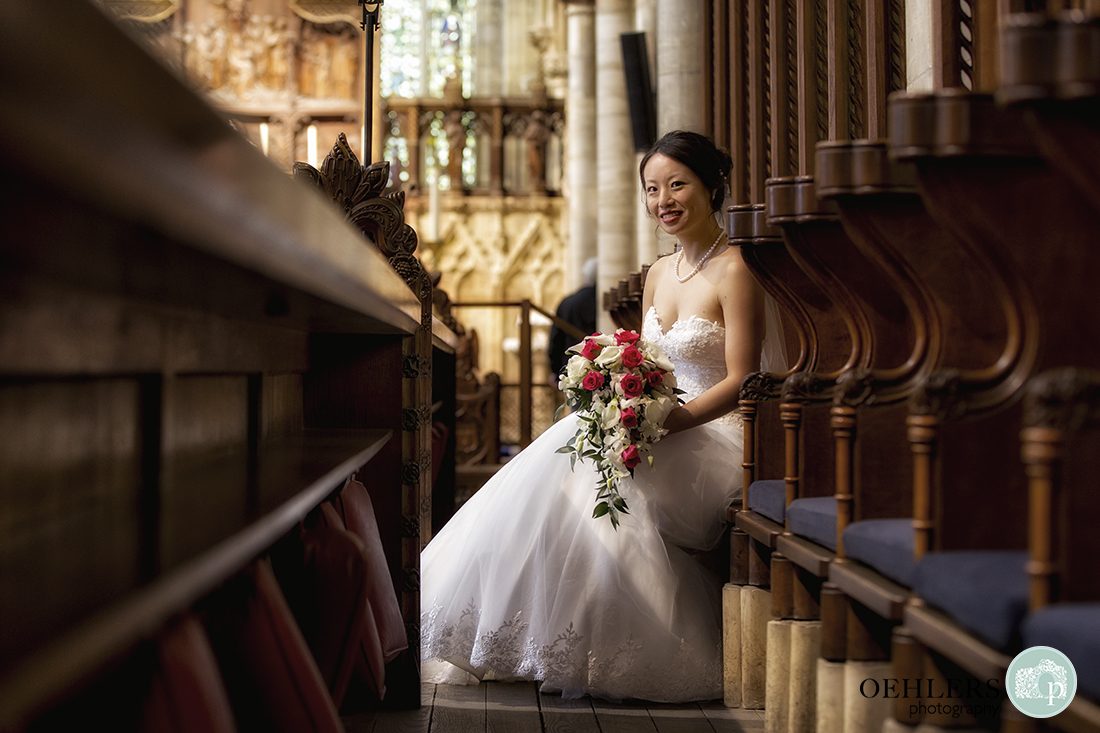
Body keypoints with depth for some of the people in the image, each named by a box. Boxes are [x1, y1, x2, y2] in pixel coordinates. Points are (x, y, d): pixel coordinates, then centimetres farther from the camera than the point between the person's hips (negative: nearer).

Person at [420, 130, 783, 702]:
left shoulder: (733, 273, -9)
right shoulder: (658, 275, 15)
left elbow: (740, 383, -14)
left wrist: (670, 419, -25)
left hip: (715, 437, -7)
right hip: (657, 431, 7)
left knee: (582, 478, -27)